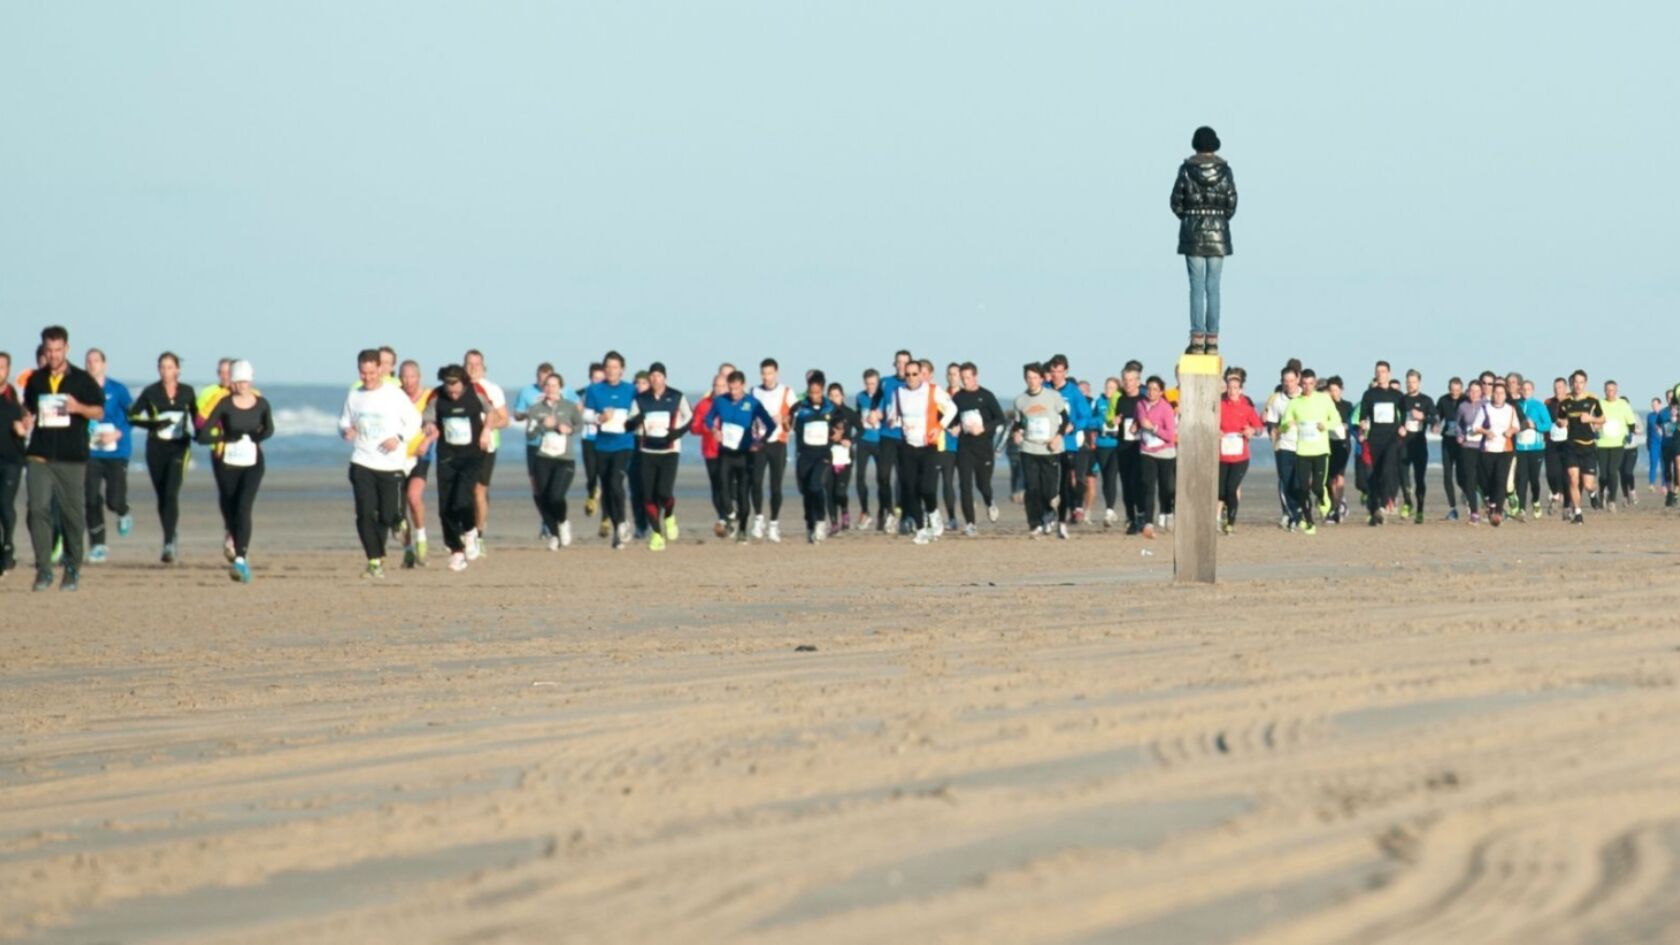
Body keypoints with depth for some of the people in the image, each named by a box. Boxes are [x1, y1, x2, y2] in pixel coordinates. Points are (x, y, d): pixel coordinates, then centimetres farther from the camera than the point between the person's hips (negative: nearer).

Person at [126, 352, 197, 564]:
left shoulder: (187, 392, 5)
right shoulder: (150, 392, 1)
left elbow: (196, 415, 20)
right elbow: (132, 416, -1)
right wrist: (153, 424, -15)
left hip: (180, 446, -1)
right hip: (156, 448, 1)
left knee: (172, 493, -17)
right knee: (162, 496, 8)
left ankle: (169, 544, -24)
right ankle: (173, 538, 28)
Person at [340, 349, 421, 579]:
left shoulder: (395, 394, -4)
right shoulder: (354, 396, 6)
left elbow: (414, 420, 2)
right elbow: (344, 422, 17)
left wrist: (399, 438, -14)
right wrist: (346, 431, -7)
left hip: (390, 465, -2)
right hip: (362, 463, 2)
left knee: (388, 515, -1)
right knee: (365, 514, -7)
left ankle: (399, 524, 37)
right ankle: (375, 562, 1)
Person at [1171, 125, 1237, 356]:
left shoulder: (1187, 169, -5)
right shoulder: (1224, 170, -1)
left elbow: (1176, 201, -3)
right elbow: (1232, 203, 0)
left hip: (1192, 232, -1)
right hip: (1218, 233, 1)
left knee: (1197, 287, -1)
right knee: (1213, 287, 5)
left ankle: (1197, 339, -6)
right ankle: (1212, 340, 2)